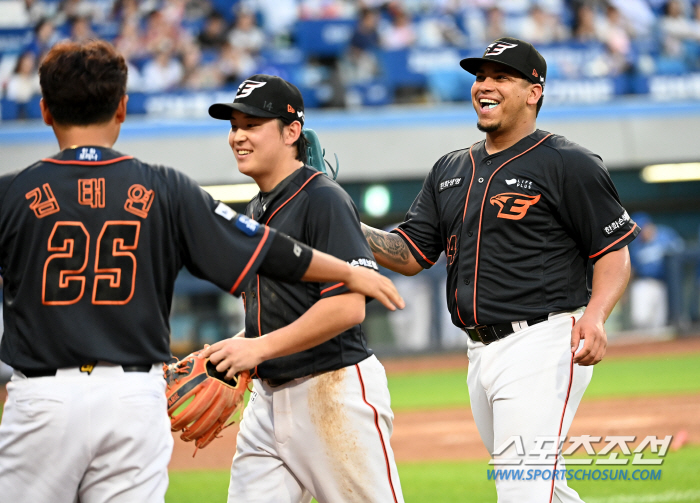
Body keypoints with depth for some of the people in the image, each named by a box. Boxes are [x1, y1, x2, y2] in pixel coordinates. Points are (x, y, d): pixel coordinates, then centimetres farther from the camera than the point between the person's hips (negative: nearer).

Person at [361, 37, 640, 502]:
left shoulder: (570, 164, -5)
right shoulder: (451, 170, 16)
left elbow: (615, 251, -6)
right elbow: (411, 255, 14)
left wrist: (595, 315, -25)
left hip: (542, 346, -8)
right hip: (481, 354, 8)